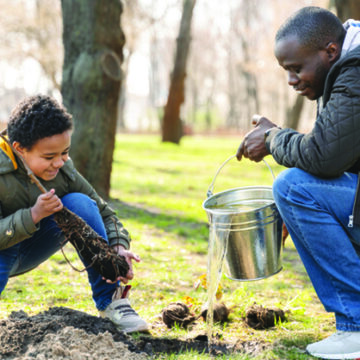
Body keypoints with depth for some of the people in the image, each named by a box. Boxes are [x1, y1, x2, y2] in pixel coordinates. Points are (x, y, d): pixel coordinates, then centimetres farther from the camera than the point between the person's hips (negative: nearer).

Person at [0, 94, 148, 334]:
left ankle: (111, 300, -17)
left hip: (31, 250, 4)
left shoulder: (63, 169, -15)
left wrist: (119, 248, -28)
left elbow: (103, 212, -9)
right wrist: (33, 215, -44)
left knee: (80, 203, -22)